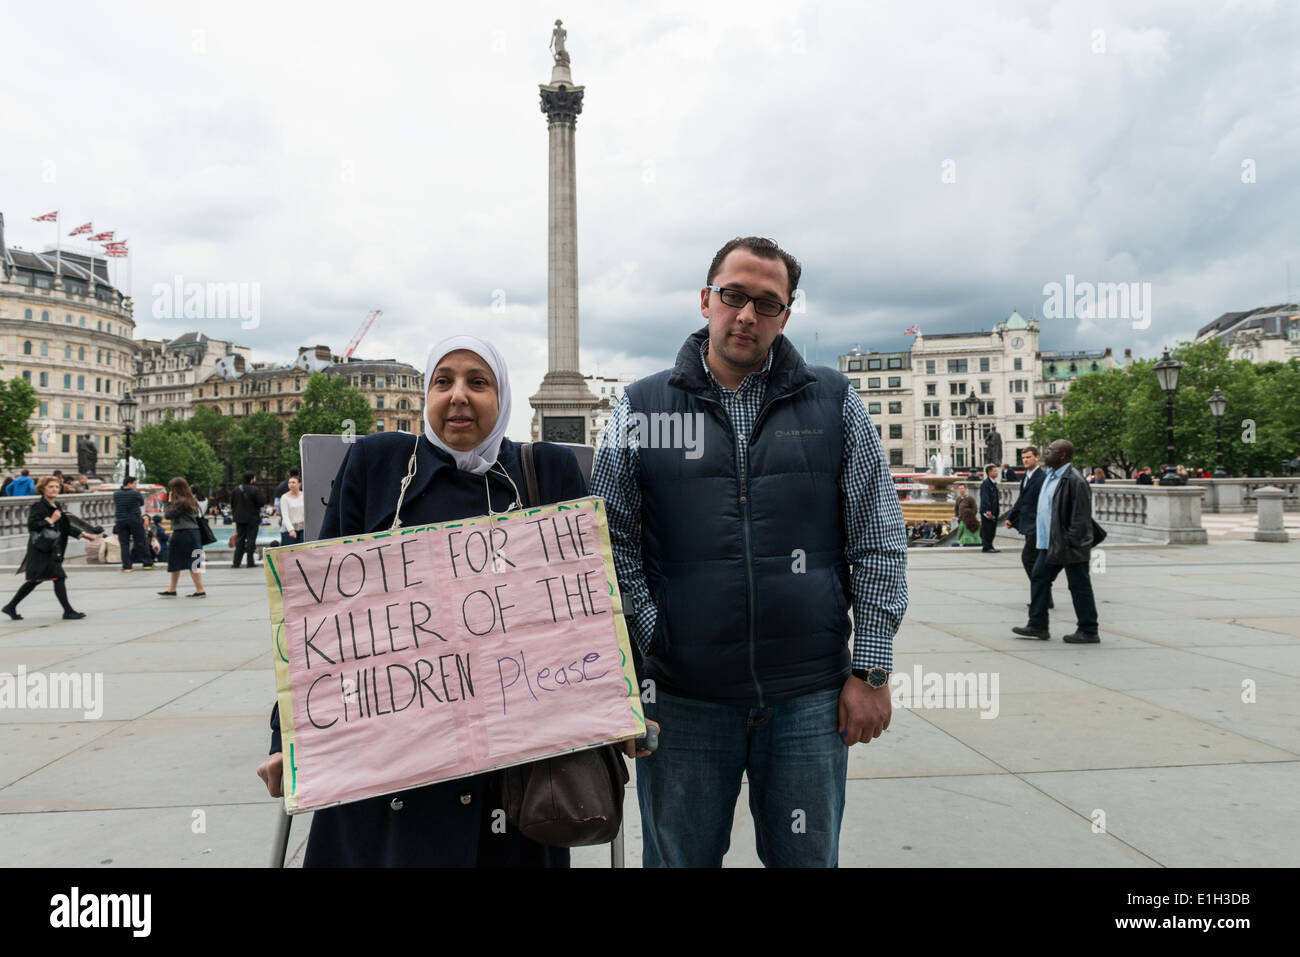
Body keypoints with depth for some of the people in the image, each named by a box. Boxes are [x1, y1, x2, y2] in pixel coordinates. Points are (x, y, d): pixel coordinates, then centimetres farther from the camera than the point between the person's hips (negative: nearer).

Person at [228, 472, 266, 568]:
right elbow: (262, 502, -17)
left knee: (239, 539, 11)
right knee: (251, 539, 1)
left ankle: (236, 562, 10)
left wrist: (235, 514, 20)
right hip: (252, 519, -5)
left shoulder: (236, 489, 3)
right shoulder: (255, 490, -15)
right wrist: (263, 497, 3)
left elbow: (232, 502, 10)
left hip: (239, 518, 5)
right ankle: (250, 562, 1)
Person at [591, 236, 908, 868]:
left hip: (810, 697, 1)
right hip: (681, 699, 0)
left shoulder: (834, 403, 5)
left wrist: (871, 669, -1)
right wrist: (648, 644, -6)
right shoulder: (642, 409, 3)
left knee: (808, 857, 16)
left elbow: (879, 543, 4)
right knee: (678, 857, 15)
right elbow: (613, 541, 3)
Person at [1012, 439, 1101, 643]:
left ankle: (1089, 632, 11)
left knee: (1079, 587, 1)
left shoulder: (1074, 480, -18)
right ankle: (1038, 626, 18)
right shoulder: (1051, 475, 12)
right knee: (1039, 579, 11)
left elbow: (1081, 516, -20)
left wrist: (1071, 542, -21)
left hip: (1070, 547, -10)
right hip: (1050, 543, 10)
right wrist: (1039, 533, 18)